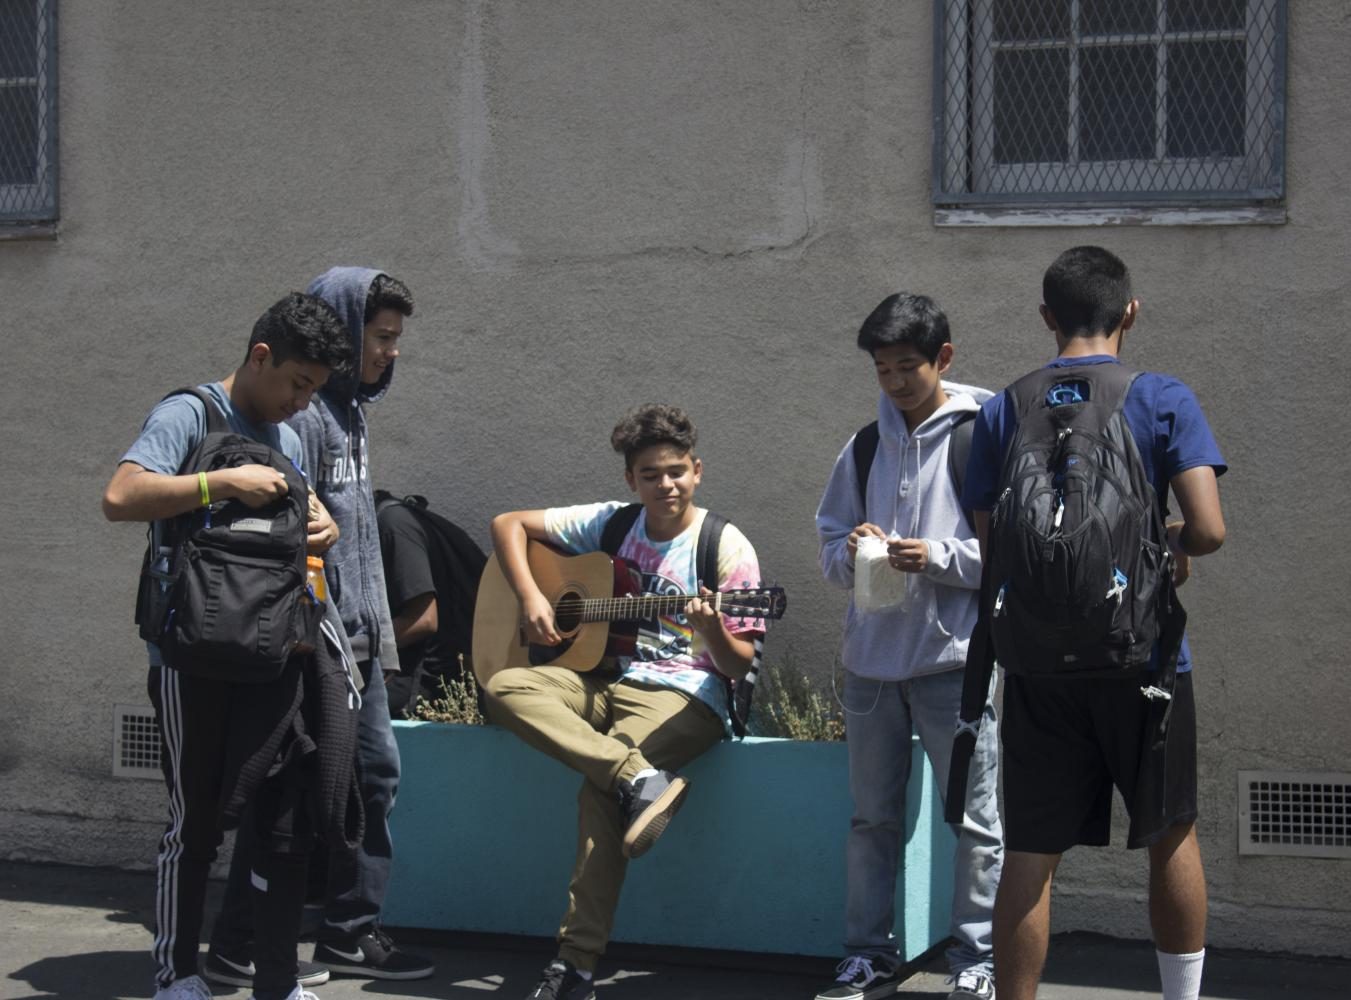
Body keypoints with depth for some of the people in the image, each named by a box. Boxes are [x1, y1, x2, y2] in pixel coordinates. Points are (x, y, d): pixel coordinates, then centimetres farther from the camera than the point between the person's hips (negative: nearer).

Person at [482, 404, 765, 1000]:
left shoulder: (726, 548, -2)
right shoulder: (609, 524, 9)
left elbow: (738, 666, -4)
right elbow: (509, 524, 13)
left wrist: (712, 632, -27)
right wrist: (530, 597, -2)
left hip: (683, 696, -5)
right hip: (604, 679, 5)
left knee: (598, 787, -31)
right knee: (505, 689, -24)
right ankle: (641, 779, -36)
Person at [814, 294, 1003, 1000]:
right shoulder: (865, 447, 11)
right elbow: (830, 549, 15)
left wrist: (937, 557, -19)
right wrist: (851, 552, -7)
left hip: (954, 656, -5)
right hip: (872, 656, 5)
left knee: (975, 818, 0)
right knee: (872, 816, 11)